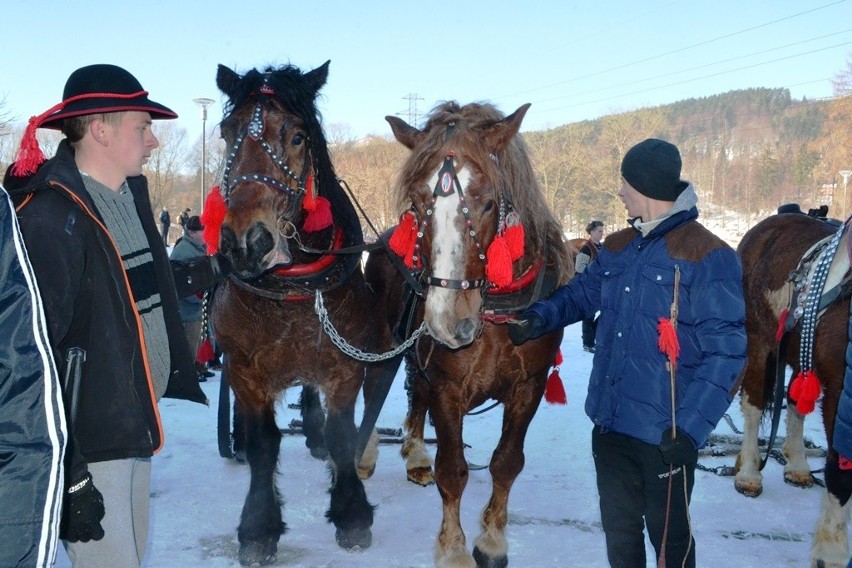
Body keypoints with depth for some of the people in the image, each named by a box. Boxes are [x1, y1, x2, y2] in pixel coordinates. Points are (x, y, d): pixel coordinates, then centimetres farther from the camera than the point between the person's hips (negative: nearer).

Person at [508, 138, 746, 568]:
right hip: (611, 422, 6)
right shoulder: (618, 249, 8)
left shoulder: (707, 257, -14)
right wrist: (539, 317, 1)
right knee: (619, 529, 19)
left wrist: (690, 428, -23)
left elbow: (724, 351, -17)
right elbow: (580, 294, 22)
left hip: (666, 432, -6)